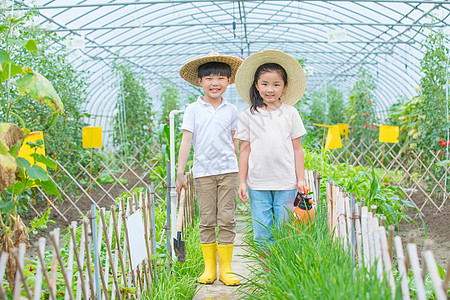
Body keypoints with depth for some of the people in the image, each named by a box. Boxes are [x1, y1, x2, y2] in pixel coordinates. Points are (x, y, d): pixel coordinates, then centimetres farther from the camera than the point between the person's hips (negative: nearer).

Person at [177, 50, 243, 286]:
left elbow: (234, 141, 14)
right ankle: (209, 268, 13)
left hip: (228, 170, 1)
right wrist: (180, 172, -6)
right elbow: (186, 140, -1)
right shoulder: (193, 109, 2)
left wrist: (239, 171, 16)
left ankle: (226, 269, 7)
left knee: (226, 219, 0)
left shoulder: (231, 110, 8)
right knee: (207, 221, 4)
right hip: (203, 171, -1)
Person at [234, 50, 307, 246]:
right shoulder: (248, 115, 4)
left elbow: (297, 148, 7)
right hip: (257, 184, 0)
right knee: (261, 232, 3)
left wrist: (301, 179, 3)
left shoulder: (290, 113, 6)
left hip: (286, 183, 0)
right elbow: (245, 150, 6)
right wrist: (242, 182, 4)